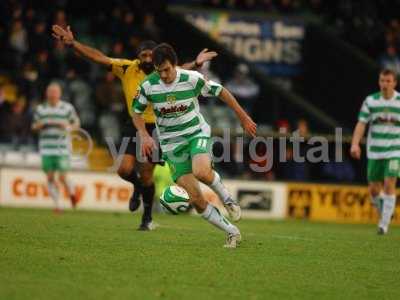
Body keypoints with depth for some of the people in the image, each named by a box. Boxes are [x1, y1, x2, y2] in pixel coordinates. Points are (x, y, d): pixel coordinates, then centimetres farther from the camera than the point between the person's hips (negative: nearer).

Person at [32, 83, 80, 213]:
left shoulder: (67, 108, 1)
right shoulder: (40, 109, 8)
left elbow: (76, 123, 9)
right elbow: (34, 126, 15)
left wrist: (68, 127, -12)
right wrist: (39, 125, -8)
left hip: (62, 148, -3)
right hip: (46, 149, 3)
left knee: (62, 177, -8)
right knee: (50, 178, -1)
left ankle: (72, 193, 22)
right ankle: (58, 204, 9)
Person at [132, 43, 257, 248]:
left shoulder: (192, 79, -13)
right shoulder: (148, 86, -8)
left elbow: (221, 92, 0)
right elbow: (136, 112, 8)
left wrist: (243, 118, 4)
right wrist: (144, 135, -10)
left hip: (197, 133, -2)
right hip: (172, 143, 2)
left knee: (201, 171, -36)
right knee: (195, 199, -9)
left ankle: (226, 199, -4)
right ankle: (231, 232, 6)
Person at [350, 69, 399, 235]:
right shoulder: (370, 101, 1)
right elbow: (361, 124, -6)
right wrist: (355, 144, -21)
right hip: (375, 152, 2)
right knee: (374, 189, 3)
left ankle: (384, 223, -8)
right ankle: (385, 213, 31)